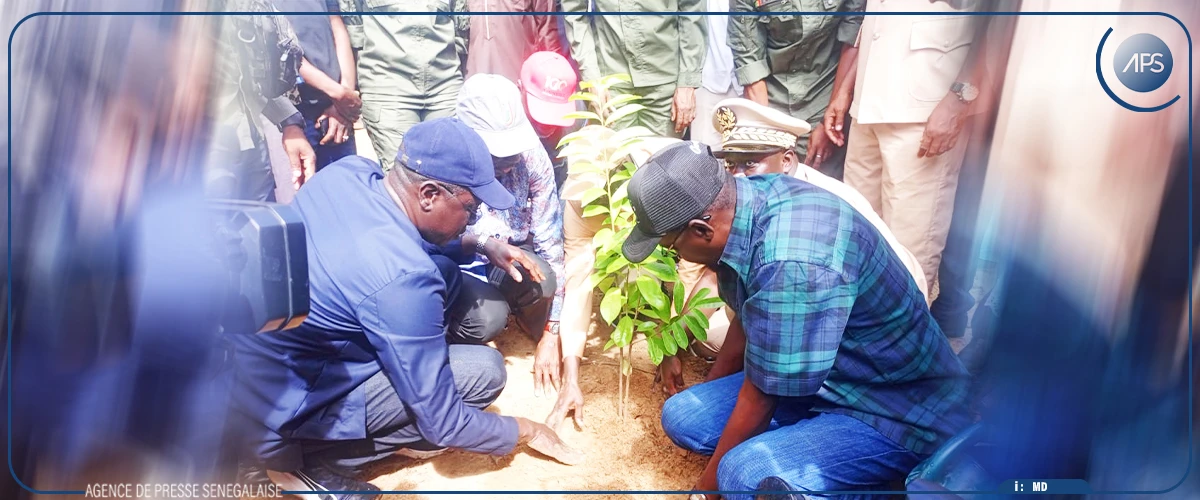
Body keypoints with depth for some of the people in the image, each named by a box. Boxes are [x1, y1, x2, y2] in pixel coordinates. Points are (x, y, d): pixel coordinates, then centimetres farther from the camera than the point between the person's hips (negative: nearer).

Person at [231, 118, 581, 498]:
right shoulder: (402, 279, -30)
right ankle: (316, 460, -2)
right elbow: (442, 426, -19)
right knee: (484, 370, -13)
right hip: (281, 417, -8)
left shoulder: (348, 169, -9)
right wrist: (524, 431, -2)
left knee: (446, 275, 4)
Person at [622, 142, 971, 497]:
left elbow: (759, 401, -22)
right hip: (821, 380, 9)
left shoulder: (792, 268, -34)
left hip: (902, 411, -9)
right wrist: (706, 396, 23)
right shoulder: (751, 196, -6)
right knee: (682, 415, 1)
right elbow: (745, 320, 10)